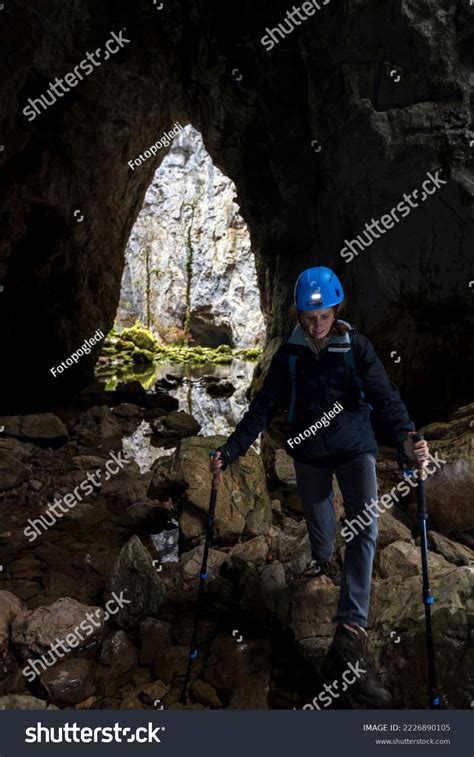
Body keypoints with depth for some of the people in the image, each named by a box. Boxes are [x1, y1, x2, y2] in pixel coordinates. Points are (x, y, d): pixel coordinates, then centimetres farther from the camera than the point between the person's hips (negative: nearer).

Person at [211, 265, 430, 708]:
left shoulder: (356, 347, -10)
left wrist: (405, 437, -39)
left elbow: (384, 395, -20)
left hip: (355, 449, -1)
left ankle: (350, 636, -19)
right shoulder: (289, 355, -5)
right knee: (321, 530, 11)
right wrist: (231, 449, -15)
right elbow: (264, 407, -5)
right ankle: (324, 562, 51)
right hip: (309, 455, 1)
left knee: (365, 527, -19)